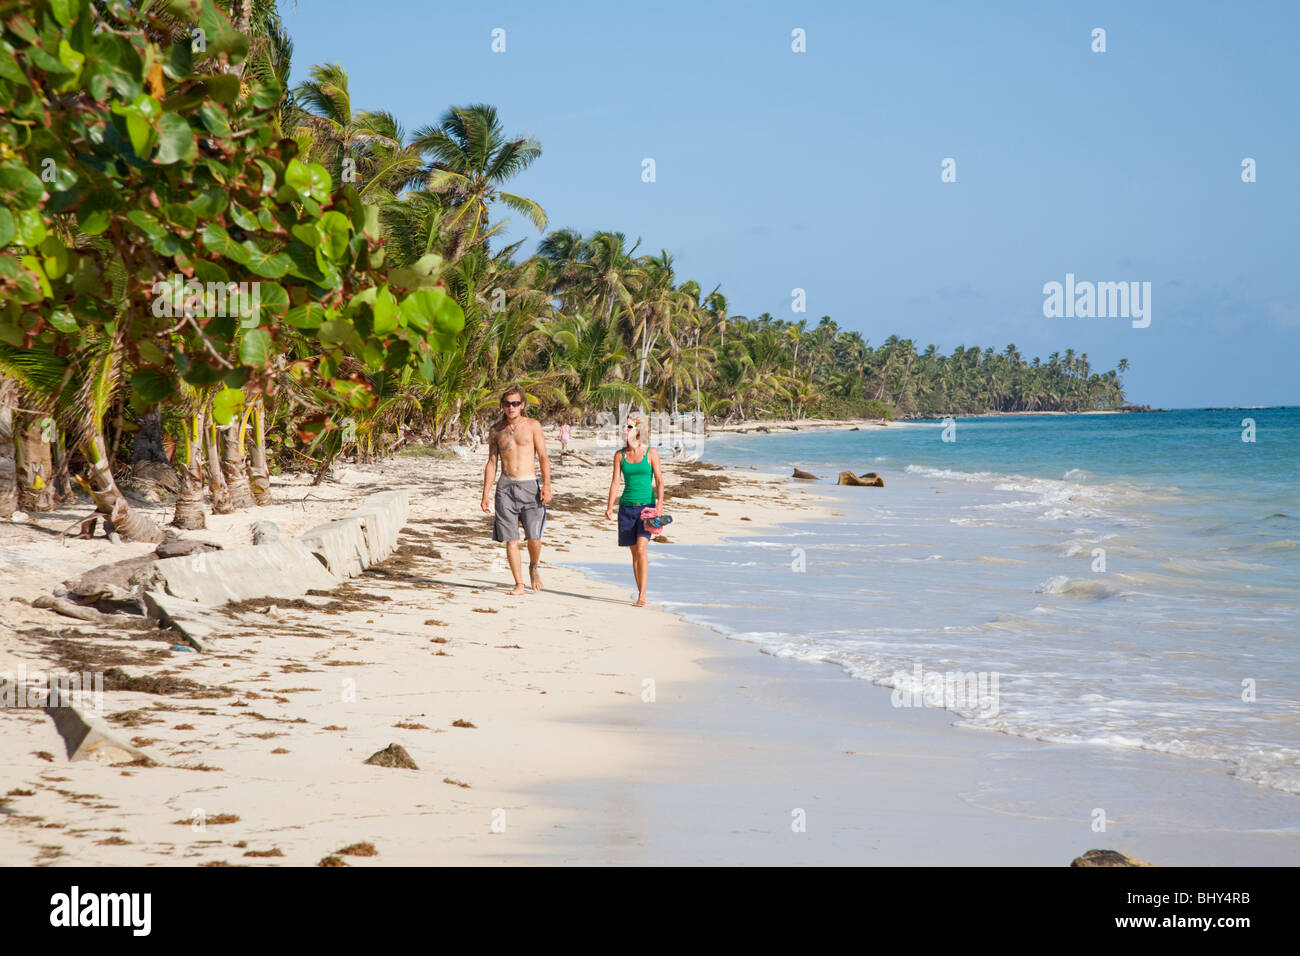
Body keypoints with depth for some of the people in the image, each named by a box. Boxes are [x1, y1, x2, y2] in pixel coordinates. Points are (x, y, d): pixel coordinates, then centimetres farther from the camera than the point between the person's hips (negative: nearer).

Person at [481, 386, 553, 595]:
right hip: (506, 486, 2)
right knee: (511, 539, -2)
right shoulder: (496, 430, 10)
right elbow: (491, 463, 14)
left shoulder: (533, 425, 4)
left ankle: (533, 568, 23)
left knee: (534, 537, -7)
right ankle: (519, 584, 4)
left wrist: (547, 485, -10)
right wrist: (485, 494, 9)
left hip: (529, 485, -2)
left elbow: (543, 457, 1)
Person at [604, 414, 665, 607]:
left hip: (647, 505, -3)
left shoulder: (651, 453, -1)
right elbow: (615, 481, 4)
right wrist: (610, 506, -6)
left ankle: (642, 596, -17)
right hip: (627, 506, 3)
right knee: (634, 552, 6)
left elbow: (659, 480, -3)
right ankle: (640, 595, 15)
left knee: (641, 549, -16)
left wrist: (660, 503, -16)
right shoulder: (620, 455, 7)